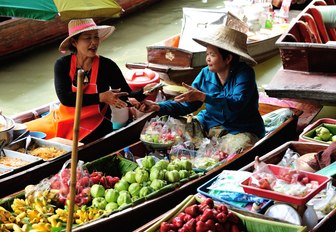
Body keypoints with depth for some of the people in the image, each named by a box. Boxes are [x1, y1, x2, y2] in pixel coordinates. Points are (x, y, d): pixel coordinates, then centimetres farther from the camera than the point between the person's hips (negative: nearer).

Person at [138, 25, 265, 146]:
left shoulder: (244, 73, -15)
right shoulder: (205, 74, 1)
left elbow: (238, 103, -31)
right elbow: (187, 104, 3)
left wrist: (203, 97, -40)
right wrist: (158, 107, -13)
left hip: (243, 130, -4)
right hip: (211, 124, 5)